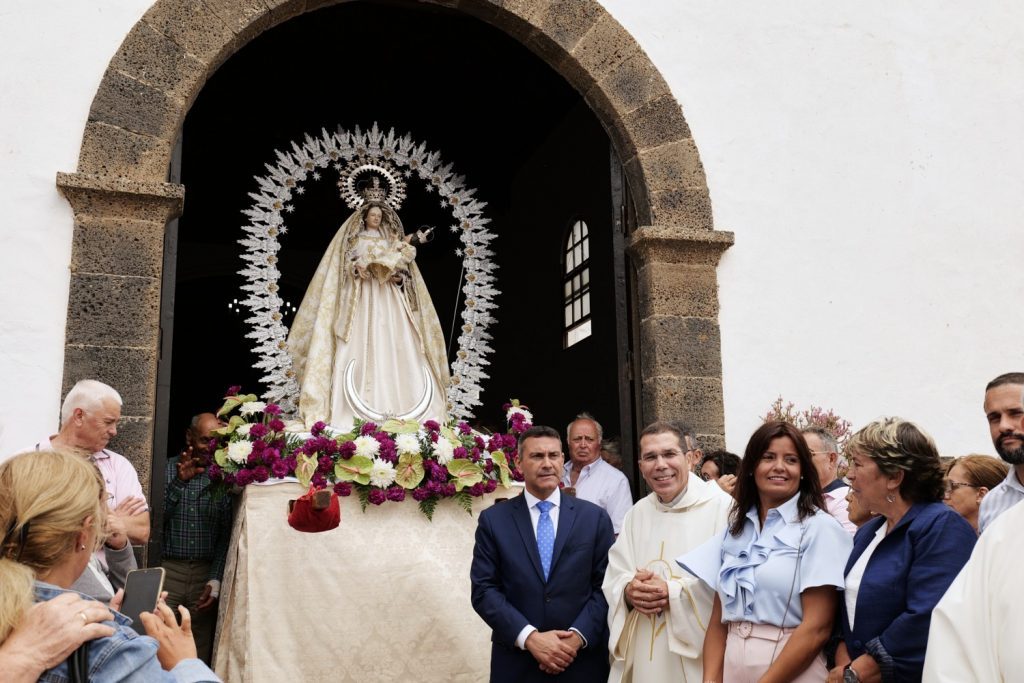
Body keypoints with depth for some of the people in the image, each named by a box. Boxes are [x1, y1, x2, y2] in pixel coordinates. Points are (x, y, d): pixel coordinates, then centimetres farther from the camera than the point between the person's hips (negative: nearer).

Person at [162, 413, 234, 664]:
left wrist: (216, 579, -5)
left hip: (206, 573, 1)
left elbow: (226, 534, 4)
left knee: (200, 652, 4)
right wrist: (179, 481, -17)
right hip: (167, 570, -1)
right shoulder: (167, 469, 4)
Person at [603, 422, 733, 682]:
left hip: (699, 654, -5)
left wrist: (673, 594, -19)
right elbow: (613, 580, 8)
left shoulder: (721, 505, -10)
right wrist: (628, 591, -14)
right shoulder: (637, 513, 9)